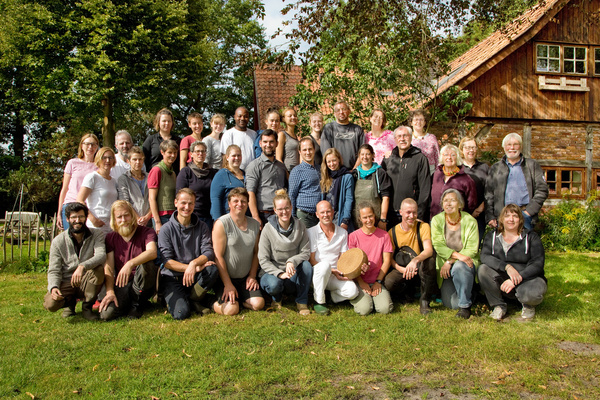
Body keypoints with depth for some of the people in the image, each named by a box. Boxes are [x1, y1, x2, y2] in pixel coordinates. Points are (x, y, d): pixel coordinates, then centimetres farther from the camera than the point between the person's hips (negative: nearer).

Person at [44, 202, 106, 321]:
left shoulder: (97, 234, -4)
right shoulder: (58, 241, -1)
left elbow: (101, 255, -24)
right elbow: (54, 270, -3)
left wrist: (82, 266, -42)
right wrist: (53, 287, -24)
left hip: (86, 283, 0)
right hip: (66, 283, 1)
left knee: (98, 269, -33)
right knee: (50, 304, -28)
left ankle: (87, 307, -9)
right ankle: (70, 301, 12)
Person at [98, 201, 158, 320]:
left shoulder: (146, 232, -3)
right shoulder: (110, 238, 7)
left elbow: (152, 252, -26)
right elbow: (108, 267, -2)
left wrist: (130, 264, -42)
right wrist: (110, 292, -17)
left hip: (144, 284, -2)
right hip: (121, 286, 2)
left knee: (147, 265, -34)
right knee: (106, 314, -25)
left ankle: (137, 304, -11)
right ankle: (128, 304, 10)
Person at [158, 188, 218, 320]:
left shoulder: (202, 227, 5)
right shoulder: (166, 229, -2)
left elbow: (208, 253, -7)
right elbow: (167, 261, -9)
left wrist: (194, 263, -29)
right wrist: (191, 268, -20)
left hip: (194, 276, 2)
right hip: (172, 278, -2)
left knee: (212, 269, -30)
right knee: (181, 313, -25)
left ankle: (192, 300, -7)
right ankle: (174, 300, 11)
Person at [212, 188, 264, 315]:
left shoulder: (255, 225, 7)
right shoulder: (222, 224, -11)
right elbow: (218, 256, -13)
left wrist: (252, 276, 3)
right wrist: (228, 285, -15)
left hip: (245, 278, 5)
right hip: (224, 277, -5)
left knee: (258, 304, -14)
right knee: (231, 309, -22)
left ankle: (239, 297, 15)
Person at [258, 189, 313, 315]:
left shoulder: (299, 226, -3)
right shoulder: (268, 229, -10)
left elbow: (306, 252, -6)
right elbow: (263, 260, -10)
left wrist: (292, 261, -26)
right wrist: (280, 274, -25)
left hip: (293, 273, 2)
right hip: (272, 272, -2)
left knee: (306, 265, -29)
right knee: (274, 285, -36)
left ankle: (302, 301, -10)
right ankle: (277, 297, 4)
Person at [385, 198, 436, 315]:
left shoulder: (423, 226, -6)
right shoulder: (393, 232, 1)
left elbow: (429, 250, -21)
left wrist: (415, 260, -43)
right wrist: (401, 269, -19)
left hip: (419, 270, -1)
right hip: (401, 270, 1)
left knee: (430, 261, -37)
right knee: (388, 283, -31)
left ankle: (424, 301, -17)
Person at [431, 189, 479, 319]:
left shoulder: (470, 221, -6)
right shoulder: (437, 220, -2)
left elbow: (472, 250, -10)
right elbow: (438, 245, -10)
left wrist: (450, 261, -19)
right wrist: (457, 255, -26)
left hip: (466, 263, -1)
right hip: (446, 266, 2)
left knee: (459, 267, -38)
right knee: (451, 304, -11)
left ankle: (465, 305, -19)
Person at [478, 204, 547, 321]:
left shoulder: (531, 237, 0)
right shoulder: (492, 237, 5)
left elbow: (538, 264, -12)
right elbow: (484, 257, -13)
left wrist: (517, 279, -26)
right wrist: (507, 267, -29)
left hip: (528, 278, -2)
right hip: (501, 280, 2)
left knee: (532, 293, -36)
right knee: (483, 269, -25)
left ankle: (528, 306, 4)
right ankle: (498, 305, -7)